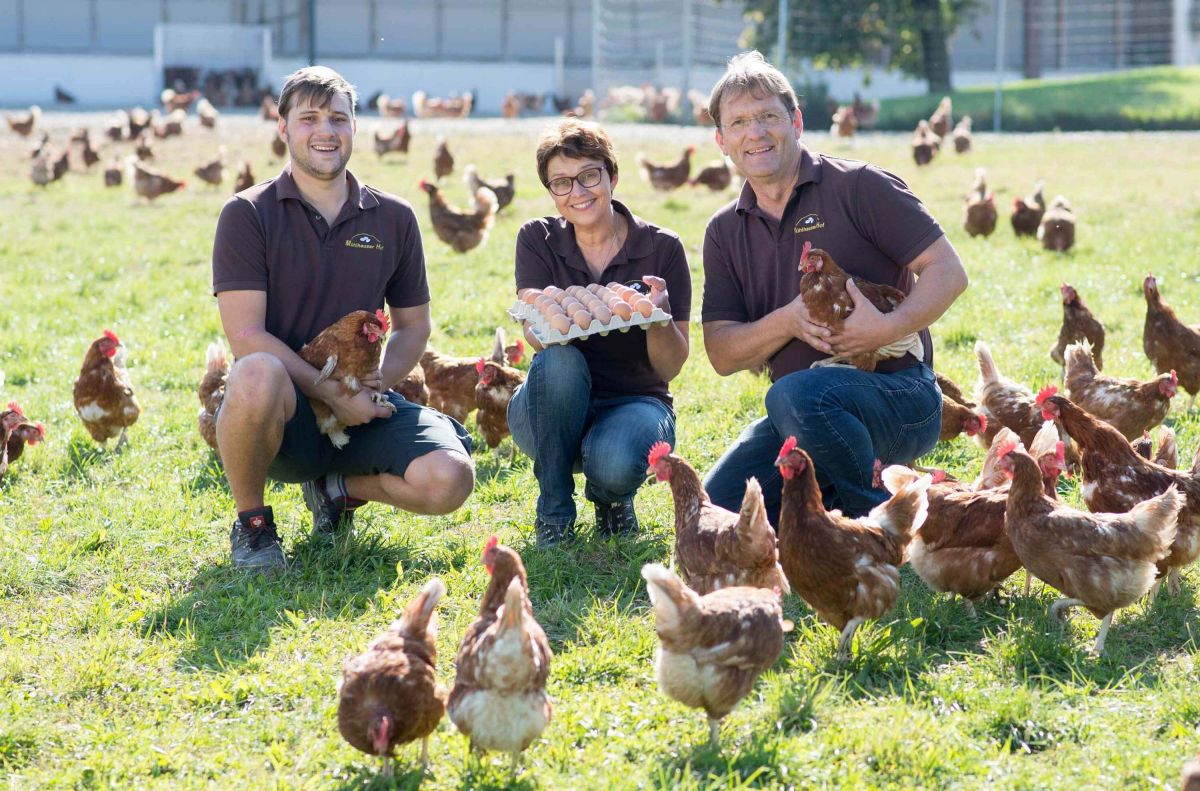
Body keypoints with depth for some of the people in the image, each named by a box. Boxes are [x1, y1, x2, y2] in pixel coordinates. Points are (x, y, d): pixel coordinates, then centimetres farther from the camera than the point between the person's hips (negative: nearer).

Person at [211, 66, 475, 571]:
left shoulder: (393, 218, 9)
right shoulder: (247, 215, -3)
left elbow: (413, 325, 15)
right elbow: (246, 335, -12)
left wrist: (380, 380, -6)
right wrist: (330, 392, -20)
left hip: (359, 408, 4)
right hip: (285, 411, -4)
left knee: (450, 479, -24)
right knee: (258, 376, -41)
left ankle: (340, 487, 12)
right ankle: (251, 521, -11)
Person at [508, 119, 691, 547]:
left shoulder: (662, 248, -6)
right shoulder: (537, 240, -2)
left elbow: (669, 367, -9)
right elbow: (535, 332, -17)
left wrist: (660, 316, -31)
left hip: (634, 403, -1)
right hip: (552, 415, 1)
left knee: (615, 463, -36)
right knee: (559, 359, -33)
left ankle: (610, 496, 4)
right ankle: (554, 512, -16)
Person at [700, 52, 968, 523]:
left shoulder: (857, 186, -2)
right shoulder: (725, 232, 13)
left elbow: (947, 271, -6)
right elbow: (722, 354, 5)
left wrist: (890, 327, -24)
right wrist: (790, 320, -15)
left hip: (898, 399, -5)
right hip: (796, 417, 5)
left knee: (795, 394, -37)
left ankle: (880, 518, -15)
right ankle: (835, 502, 9)